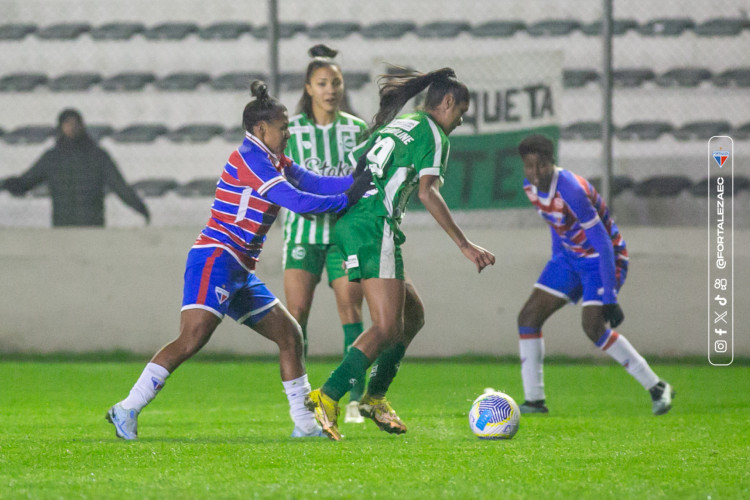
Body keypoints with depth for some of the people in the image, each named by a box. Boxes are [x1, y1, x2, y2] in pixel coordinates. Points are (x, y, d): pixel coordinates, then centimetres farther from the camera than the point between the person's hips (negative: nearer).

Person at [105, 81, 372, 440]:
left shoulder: (275, 163, 18)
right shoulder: (250, 158, -11)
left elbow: (317, 184, 18)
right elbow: (298, 201, -16)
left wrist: (359, 180, 5)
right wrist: (345, 199, -7)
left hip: (240, 272, 11)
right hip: (216, 259, -11)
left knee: (289, 334, 10)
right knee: (192, 338, -23)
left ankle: (305, 424, 14)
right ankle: (127, 409, -23)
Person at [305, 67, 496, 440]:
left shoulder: (394, 125, 24)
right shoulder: (433, 135, -2)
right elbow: (427, 192, -14)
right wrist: (465, 246, -17)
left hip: (349, 225, 9)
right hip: (375, 229, -9)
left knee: (413, 314, 18)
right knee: (387, 327, -14)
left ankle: (375, 398, 18)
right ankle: (327, 397, -26)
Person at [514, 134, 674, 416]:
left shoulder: (571, 191, -31)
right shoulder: (530, 187, -5)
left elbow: (603, 245, -28)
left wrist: (609, 299, -27)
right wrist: (556, 262, 21)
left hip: (604, 258, -8)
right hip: (570, 255, 8)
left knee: (593, 326, -22)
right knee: (529, 316, -3)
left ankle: (657, 388, -7)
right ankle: (534, 400, 1)